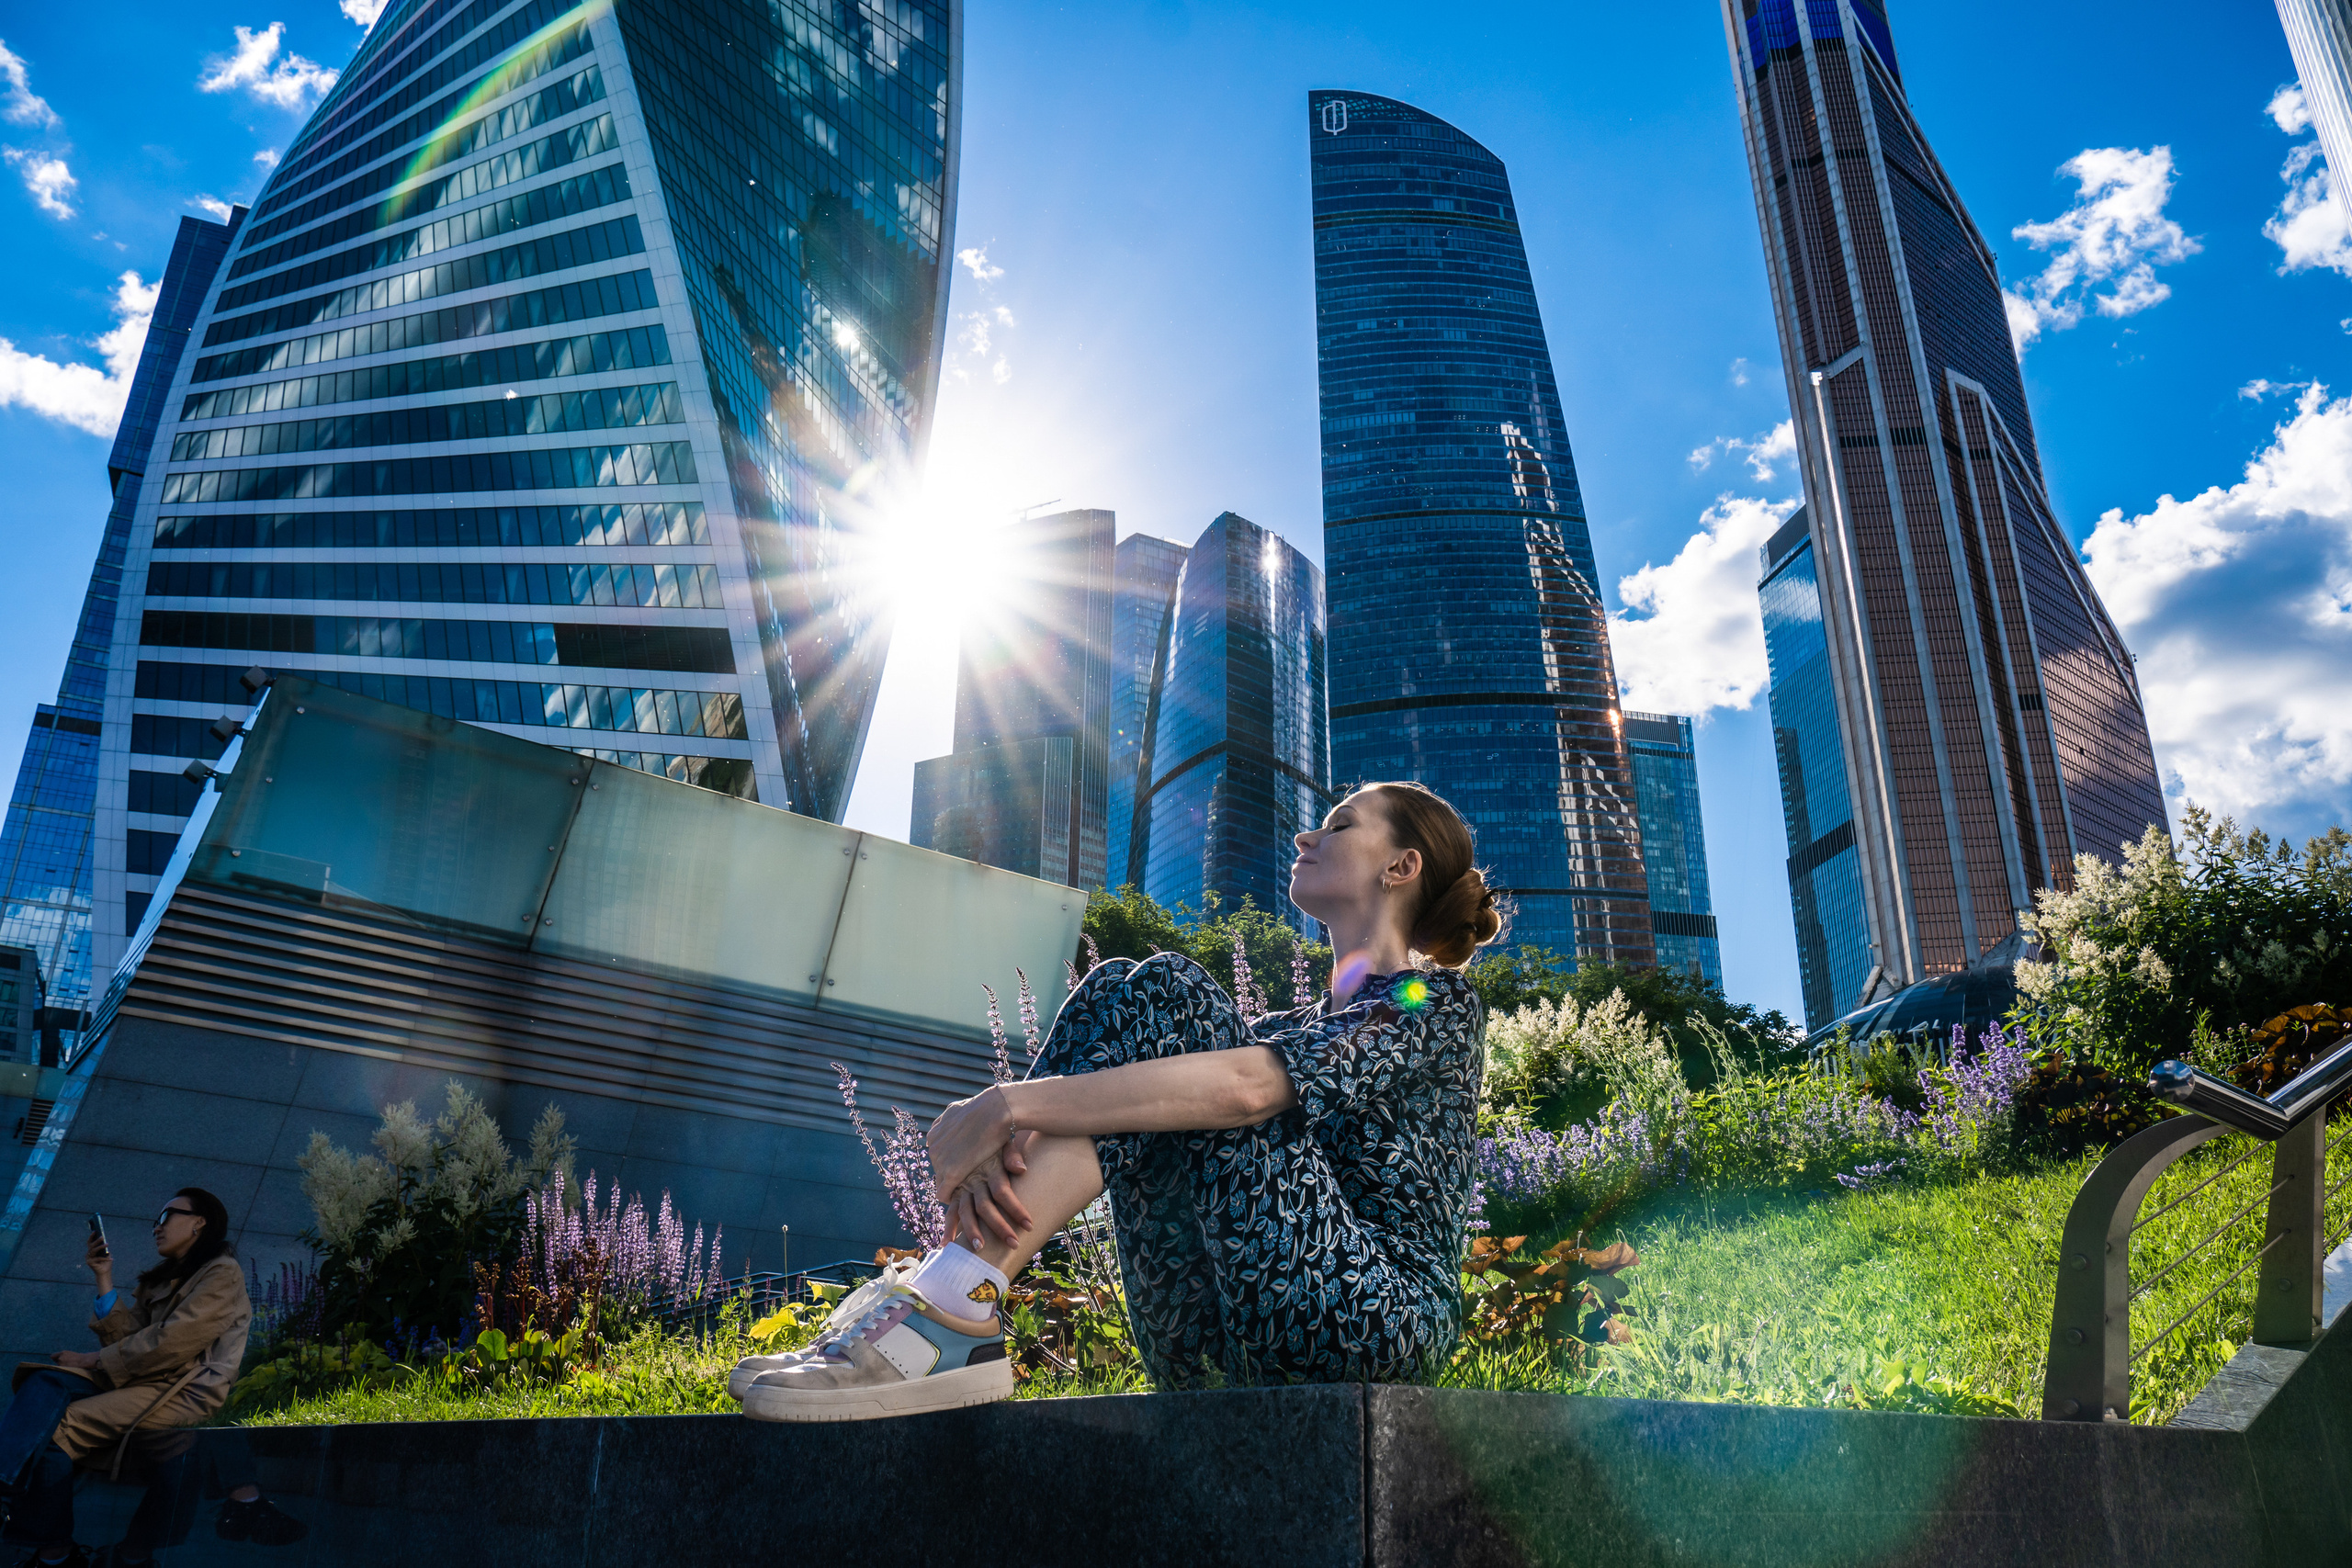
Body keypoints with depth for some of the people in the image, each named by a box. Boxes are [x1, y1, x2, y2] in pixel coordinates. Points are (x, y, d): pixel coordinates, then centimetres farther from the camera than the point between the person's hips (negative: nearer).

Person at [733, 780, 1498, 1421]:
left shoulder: (1436, 1002, 0)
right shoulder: (1305, 1024, 24)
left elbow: (1248, 1088, -20)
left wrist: (1012, 1105, -24)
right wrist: (1003, 1135, -15)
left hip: (1377, 1320, -7)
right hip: (1235, 1349, 7)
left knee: (1163, 998, -17)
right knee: (1121, 992, -4)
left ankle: (949, 1312, -26)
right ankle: (950, 1294, -17)